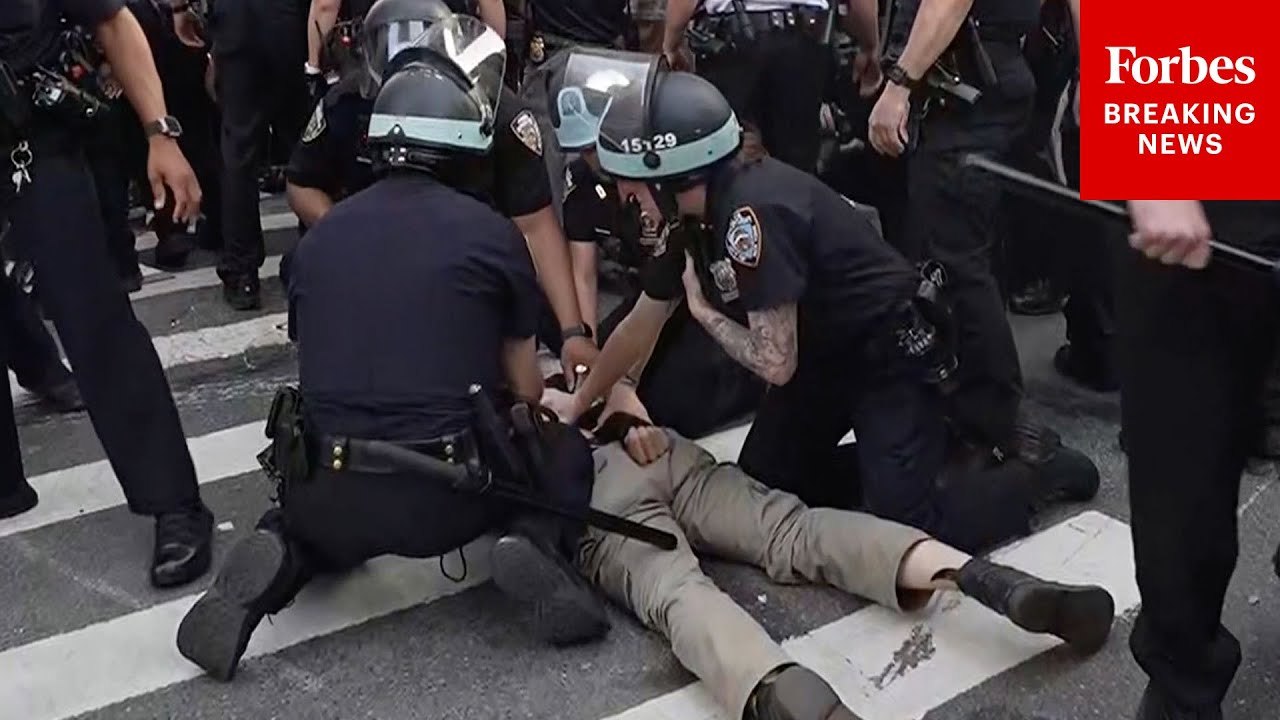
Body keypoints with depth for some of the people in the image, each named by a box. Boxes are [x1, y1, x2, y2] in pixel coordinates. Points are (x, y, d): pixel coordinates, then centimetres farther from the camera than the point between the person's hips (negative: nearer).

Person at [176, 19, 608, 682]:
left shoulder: (318, 235, 10)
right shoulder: (490, 232, 0)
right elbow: (526, 390, 10)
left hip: (332, 495, 3)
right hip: (446, 494, -2)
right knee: (566, 450, 26)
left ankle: (281, 556, 4)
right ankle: (535, 542, -5)